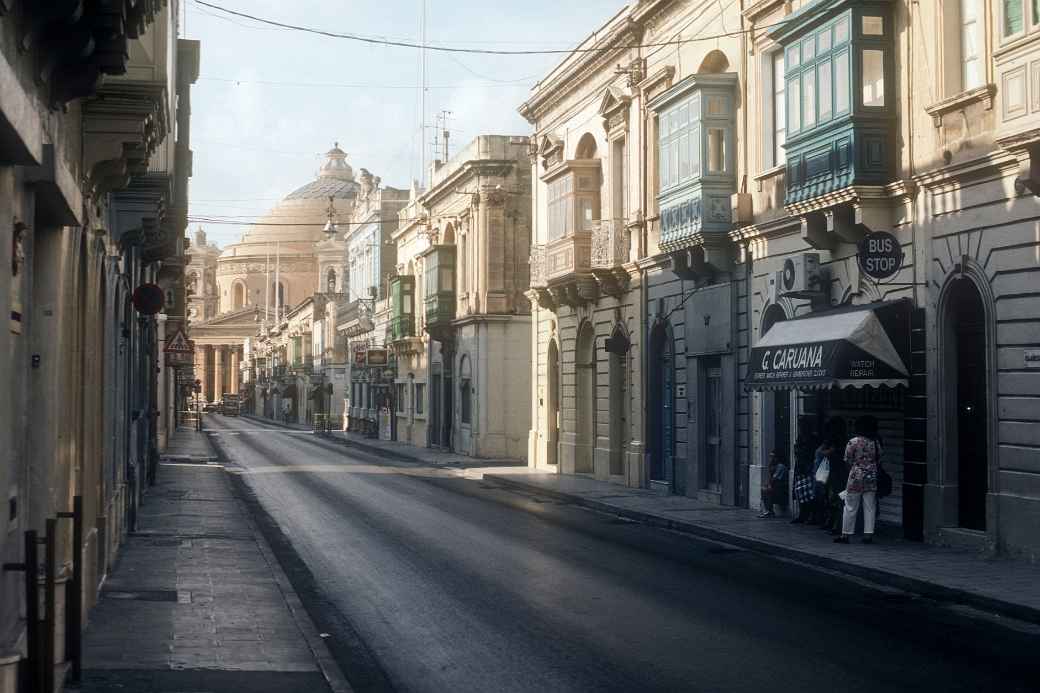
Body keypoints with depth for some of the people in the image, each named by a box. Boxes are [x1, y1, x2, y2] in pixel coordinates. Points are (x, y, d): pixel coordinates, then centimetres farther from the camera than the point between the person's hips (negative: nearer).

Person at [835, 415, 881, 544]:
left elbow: (847, 460, -4)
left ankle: (846, 534, 6)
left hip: (856, 477, -3)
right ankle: (868, 534, 6)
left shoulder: (853, 442, -10)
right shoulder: (876, 443, 1)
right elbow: (878, 460, 7)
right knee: (870, 508, 7)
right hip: (872, 479, 3)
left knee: (850, 508, 3)